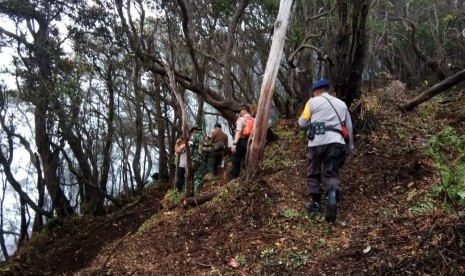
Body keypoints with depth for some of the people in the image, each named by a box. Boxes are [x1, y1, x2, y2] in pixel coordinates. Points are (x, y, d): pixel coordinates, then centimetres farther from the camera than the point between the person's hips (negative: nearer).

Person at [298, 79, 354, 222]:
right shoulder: (341, 103, 19)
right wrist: (350, 145, 30)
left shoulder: (313, 102, 8)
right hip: (336, 141, 3)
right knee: (331, 173, 3)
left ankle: (316, 202, 16)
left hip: (317, 141, -2)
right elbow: (349, 126, 22)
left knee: (313, 173, 14)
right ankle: (333, 195, -26)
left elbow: (302, 123, 11)